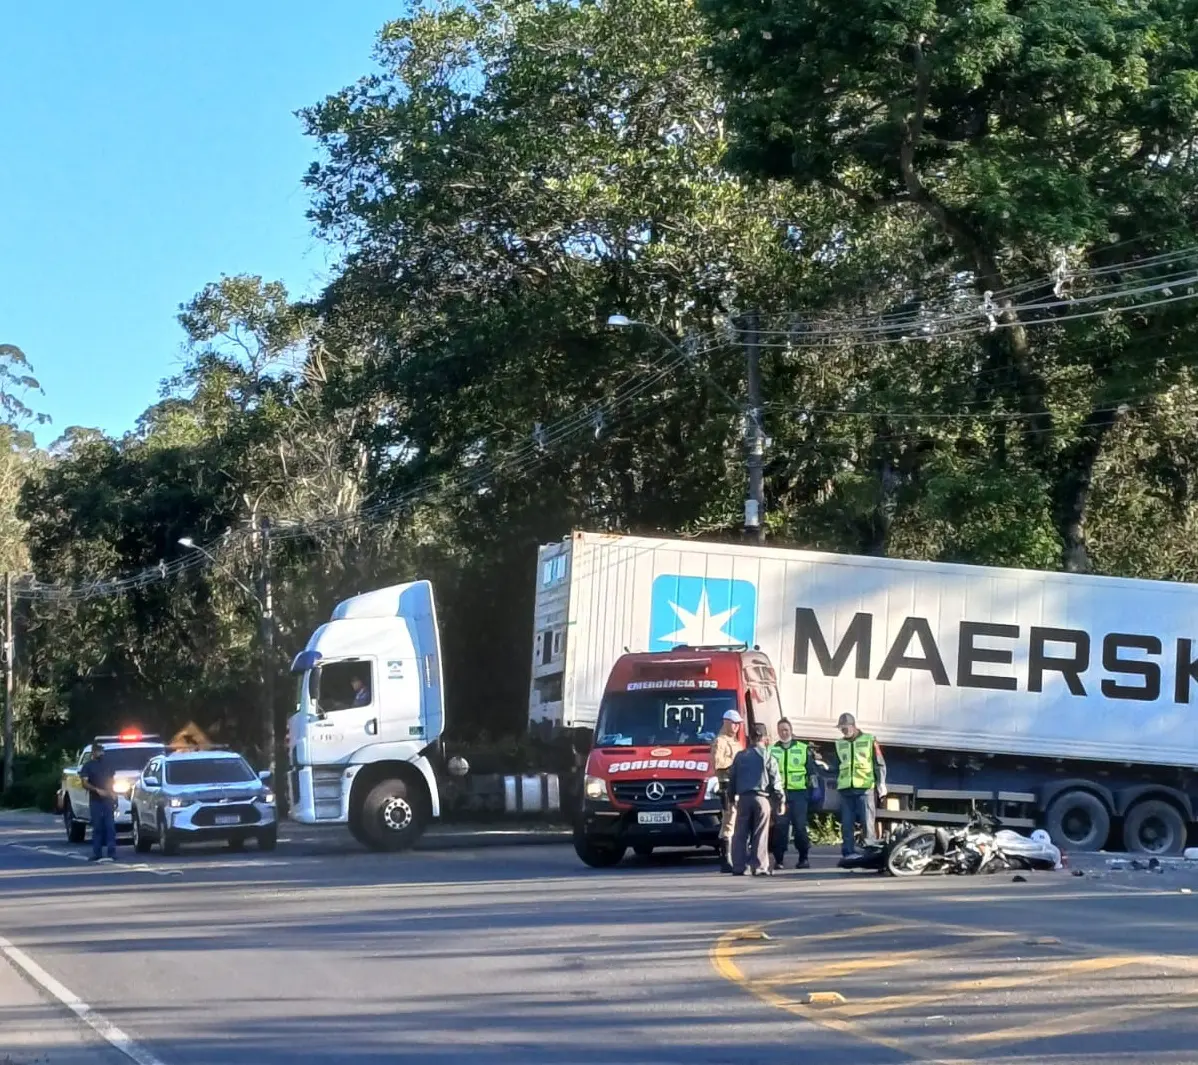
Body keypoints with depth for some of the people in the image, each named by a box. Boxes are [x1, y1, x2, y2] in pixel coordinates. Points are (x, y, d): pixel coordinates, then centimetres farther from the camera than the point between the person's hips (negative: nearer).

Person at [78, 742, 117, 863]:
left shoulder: (106, 764, 14)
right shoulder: (88, 765, 1)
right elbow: (85, 784, -6)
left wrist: (113, 793, 8)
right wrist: (97, 790, -20)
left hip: (108, 800, 3)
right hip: (95, 801, -3)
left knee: (110, 826, -5)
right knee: (97, 828, -1)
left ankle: (112, 853, -8)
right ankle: (97, 854, 3)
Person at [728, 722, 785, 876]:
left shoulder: (740, 756, 11)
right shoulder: (767, 757, 0)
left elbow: (731, 778, 12)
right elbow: (775, 781, -3)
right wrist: (781, 801, 2)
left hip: (743, 798, 3)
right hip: (761, 798, -3)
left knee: (741, 834, 5)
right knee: (760, 835, -2)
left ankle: (738, 867, 4)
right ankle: (760, 867, -5)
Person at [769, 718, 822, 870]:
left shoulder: (804, 749, 9)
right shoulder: (771, 750, 13)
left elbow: (812, 770, 10)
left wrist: (815, 788, 3)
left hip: (798, 793, -1)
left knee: (800, 826, -3)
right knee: (779, 827, -5)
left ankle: (803, 858, 7)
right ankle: (778, 859, 0)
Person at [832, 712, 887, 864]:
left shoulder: (869, 740, 4)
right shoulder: (840, 744, 18)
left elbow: (880, 764, 3)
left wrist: (881, 785, -3)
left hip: (864, 788, -4)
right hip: (845, 789, 4)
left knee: (866, 823, -7)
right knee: (846, 825, 2)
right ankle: (847, 853, 3)